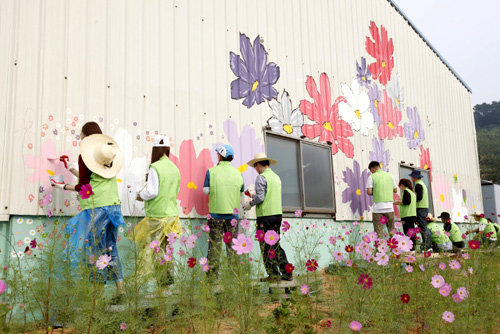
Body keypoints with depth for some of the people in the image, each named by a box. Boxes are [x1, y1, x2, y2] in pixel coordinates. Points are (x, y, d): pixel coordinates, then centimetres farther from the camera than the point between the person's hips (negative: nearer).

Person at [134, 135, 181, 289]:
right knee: (165, 248, 13)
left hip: (157, 215, -7)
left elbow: (152, 191, -16)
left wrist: (140, 196, 3)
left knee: (148, 248, 1)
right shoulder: (175, 168, 9)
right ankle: (167, 279, 14)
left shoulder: (155, 167, -12)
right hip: (172, 213, 7)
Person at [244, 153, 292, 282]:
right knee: (276, 244, 14)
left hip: (265, 215, -8)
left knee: (266, 246, 0)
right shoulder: (276, 177, 16)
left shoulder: (261, 177, -8)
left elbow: (260, 197, -16)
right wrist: (254, 196, 28)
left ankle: (273, 274, 1)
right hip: (277, 213, 8)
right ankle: (287, 273, 12)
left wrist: (250, 204, 1)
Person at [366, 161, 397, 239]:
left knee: (378, 231, 0)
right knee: (391, 231, 12)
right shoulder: (390, 176, 10)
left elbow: (369, 192, -9)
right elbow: (395, 190, 14)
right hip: (390, 207, 3)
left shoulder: (372, 177, -2)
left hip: (378, 208, -3)